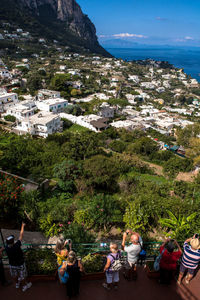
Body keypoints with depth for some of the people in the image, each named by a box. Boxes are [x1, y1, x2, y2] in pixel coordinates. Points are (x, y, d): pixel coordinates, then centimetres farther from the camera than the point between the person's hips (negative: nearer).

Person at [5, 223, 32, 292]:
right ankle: (24, 286, 40)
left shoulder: (6, 248, -26)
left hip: (12, 265, 4)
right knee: (22, 276, 20)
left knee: (14, 275, 30)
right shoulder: (16, 246, -37)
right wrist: (22, 226, -19)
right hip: (20, 265, -4)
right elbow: (21, 236, -29)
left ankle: (17, 284, 53)